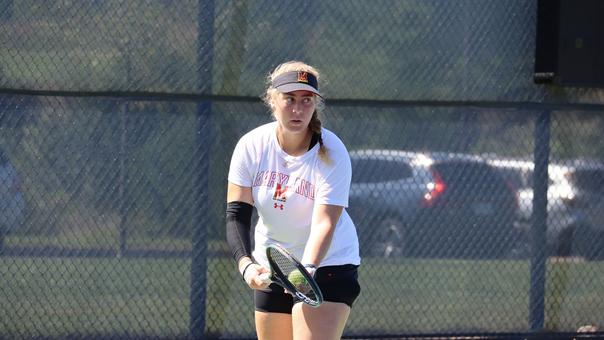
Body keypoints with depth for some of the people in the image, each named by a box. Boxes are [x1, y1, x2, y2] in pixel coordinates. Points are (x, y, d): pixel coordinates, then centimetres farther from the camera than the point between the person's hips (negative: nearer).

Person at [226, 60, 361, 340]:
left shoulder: (332, 154, -20)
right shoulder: (251, 146, -10)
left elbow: (324, 224, -28)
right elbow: (237, 215, -12)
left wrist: (307, 269, -46)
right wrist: (245, 264, -29)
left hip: (328, 264, -4)